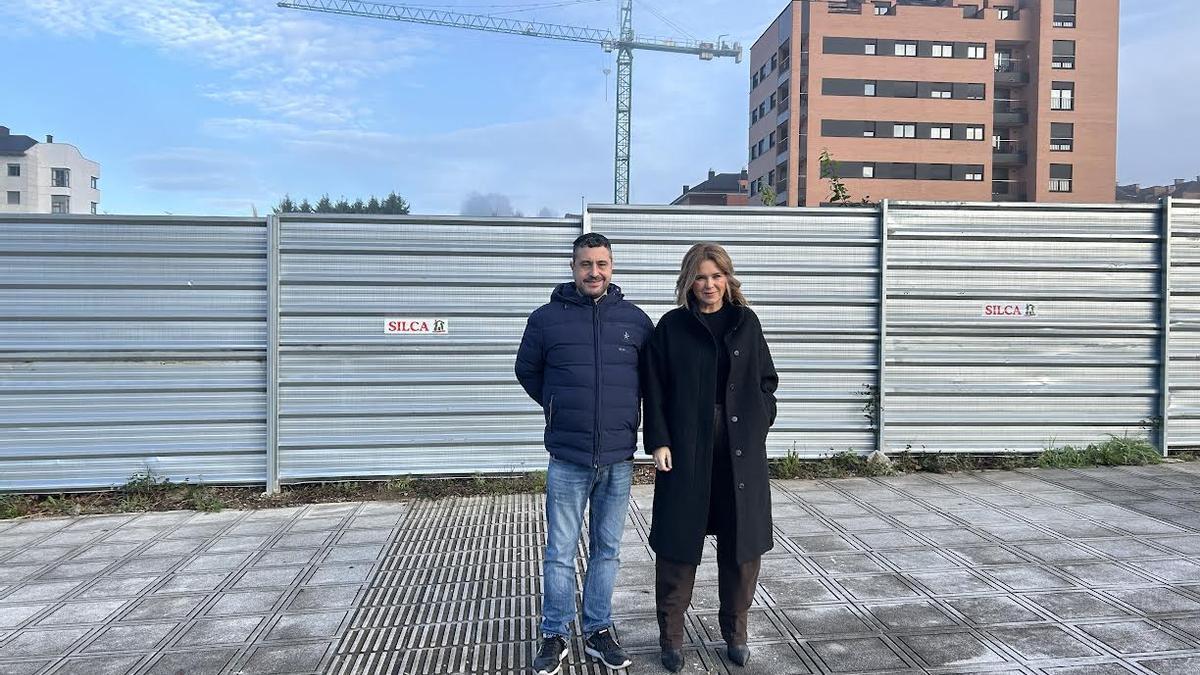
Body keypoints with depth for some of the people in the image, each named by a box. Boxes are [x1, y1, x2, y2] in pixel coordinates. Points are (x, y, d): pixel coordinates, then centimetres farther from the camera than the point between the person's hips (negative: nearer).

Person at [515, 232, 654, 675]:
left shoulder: (636, 319, 2)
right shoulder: (547, 317, -2)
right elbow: (527, 371, 12)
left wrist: (625, 410, 10)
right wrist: (559, 408, 9)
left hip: (618, 460, 2)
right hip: (568, 459, -1)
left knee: (607, 551, 13)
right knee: (560, 554, 7)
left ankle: (599, 631, 29)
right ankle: (555, 636, 23)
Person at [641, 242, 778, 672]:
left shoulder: (746, 322, 9)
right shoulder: (672, 326, 1)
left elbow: (766, 379, 14)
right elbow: (655, 389, -1)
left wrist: (760, 422, -1)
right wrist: (659, 442, -9)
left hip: (741, 448, 3)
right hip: (686, 447, -2)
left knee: (743, 540, 8)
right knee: (679, 539, 3)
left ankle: (735, 631, 26)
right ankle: (671, 634, 18)